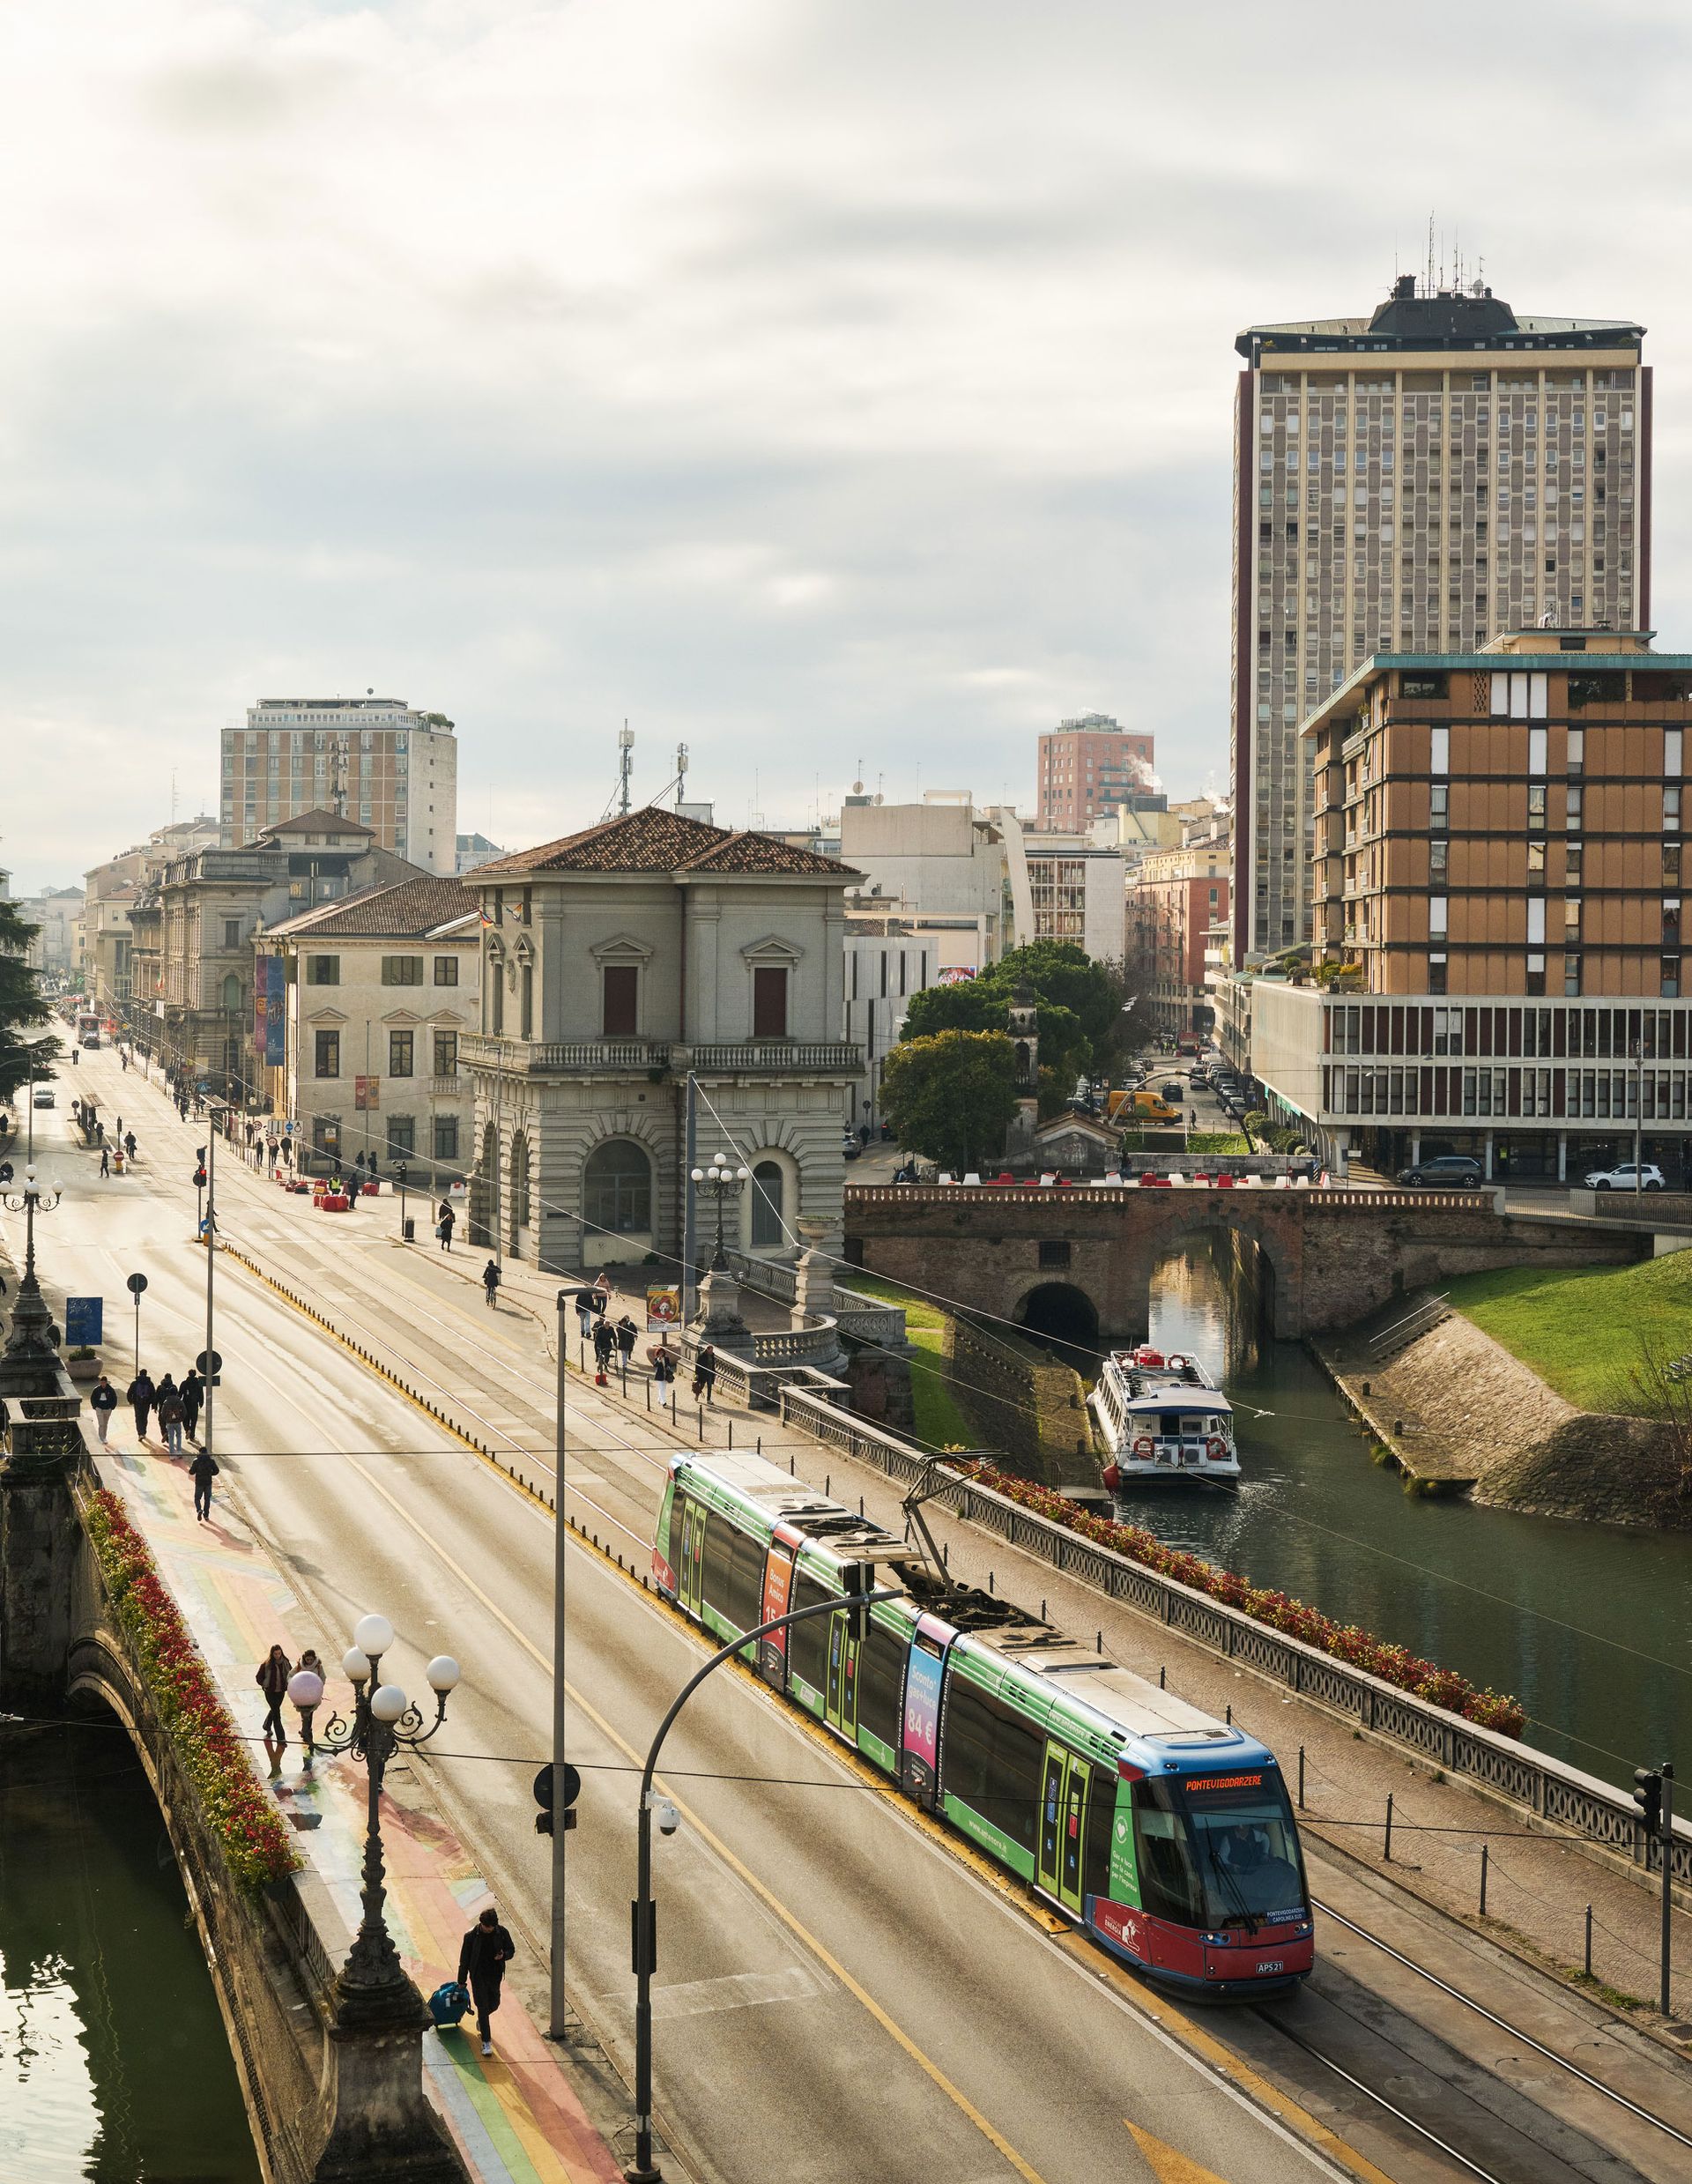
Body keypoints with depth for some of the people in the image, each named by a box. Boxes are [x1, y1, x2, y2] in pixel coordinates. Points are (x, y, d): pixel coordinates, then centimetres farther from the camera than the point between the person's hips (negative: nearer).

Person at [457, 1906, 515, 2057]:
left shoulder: (502, 1933, -8)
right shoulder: (471, 1936, -14)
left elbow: (511, 1951, 5)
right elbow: (464, 1959, -5)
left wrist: (503, 1955, -19)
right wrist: (462, 1981, 0)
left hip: (495, 1976, 3)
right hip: (478, 1976, -3)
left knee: (494, 2004, 16)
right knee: (483, 2007, -5)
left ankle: (481, 2021, 50)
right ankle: (486, 2042, 1)